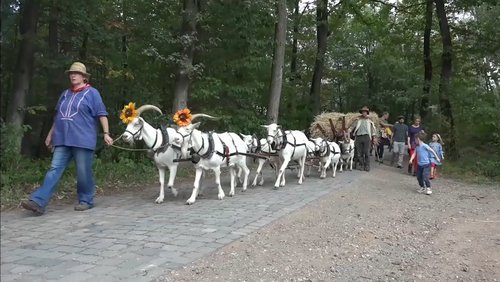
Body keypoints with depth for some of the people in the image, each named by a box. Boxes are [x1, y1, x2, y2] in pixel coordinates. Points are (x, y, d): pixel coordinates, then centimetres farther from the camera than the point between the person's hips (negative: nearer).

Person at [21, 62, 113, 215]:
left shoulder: (92, 93, 0)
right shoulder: (65, 94, 18)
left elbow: (101, 114, -5)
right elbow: (58, 116, 24)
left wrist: (106, 133, -13)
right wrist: (51, 134, 25)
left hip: (82, 140, -5)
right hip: (63, 140, 6)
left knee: (83, 172, 0)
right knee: (54, 170, -1)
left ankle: (86, 200, 15)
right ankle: (38, 202, -6)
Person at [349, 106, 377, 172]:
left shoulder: (369, 121, 14)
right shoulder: (358, 120, 13)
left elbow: (373, 130, 14)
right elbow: (352, 127, 9)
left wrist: (374, 138, 7)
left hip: (366, 137, -1)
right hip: (358, 137, 1)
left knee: (366, 153, -6)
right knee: (359, 153, 2)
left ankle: (367, 166, 1)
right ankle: (361, 165, 12)